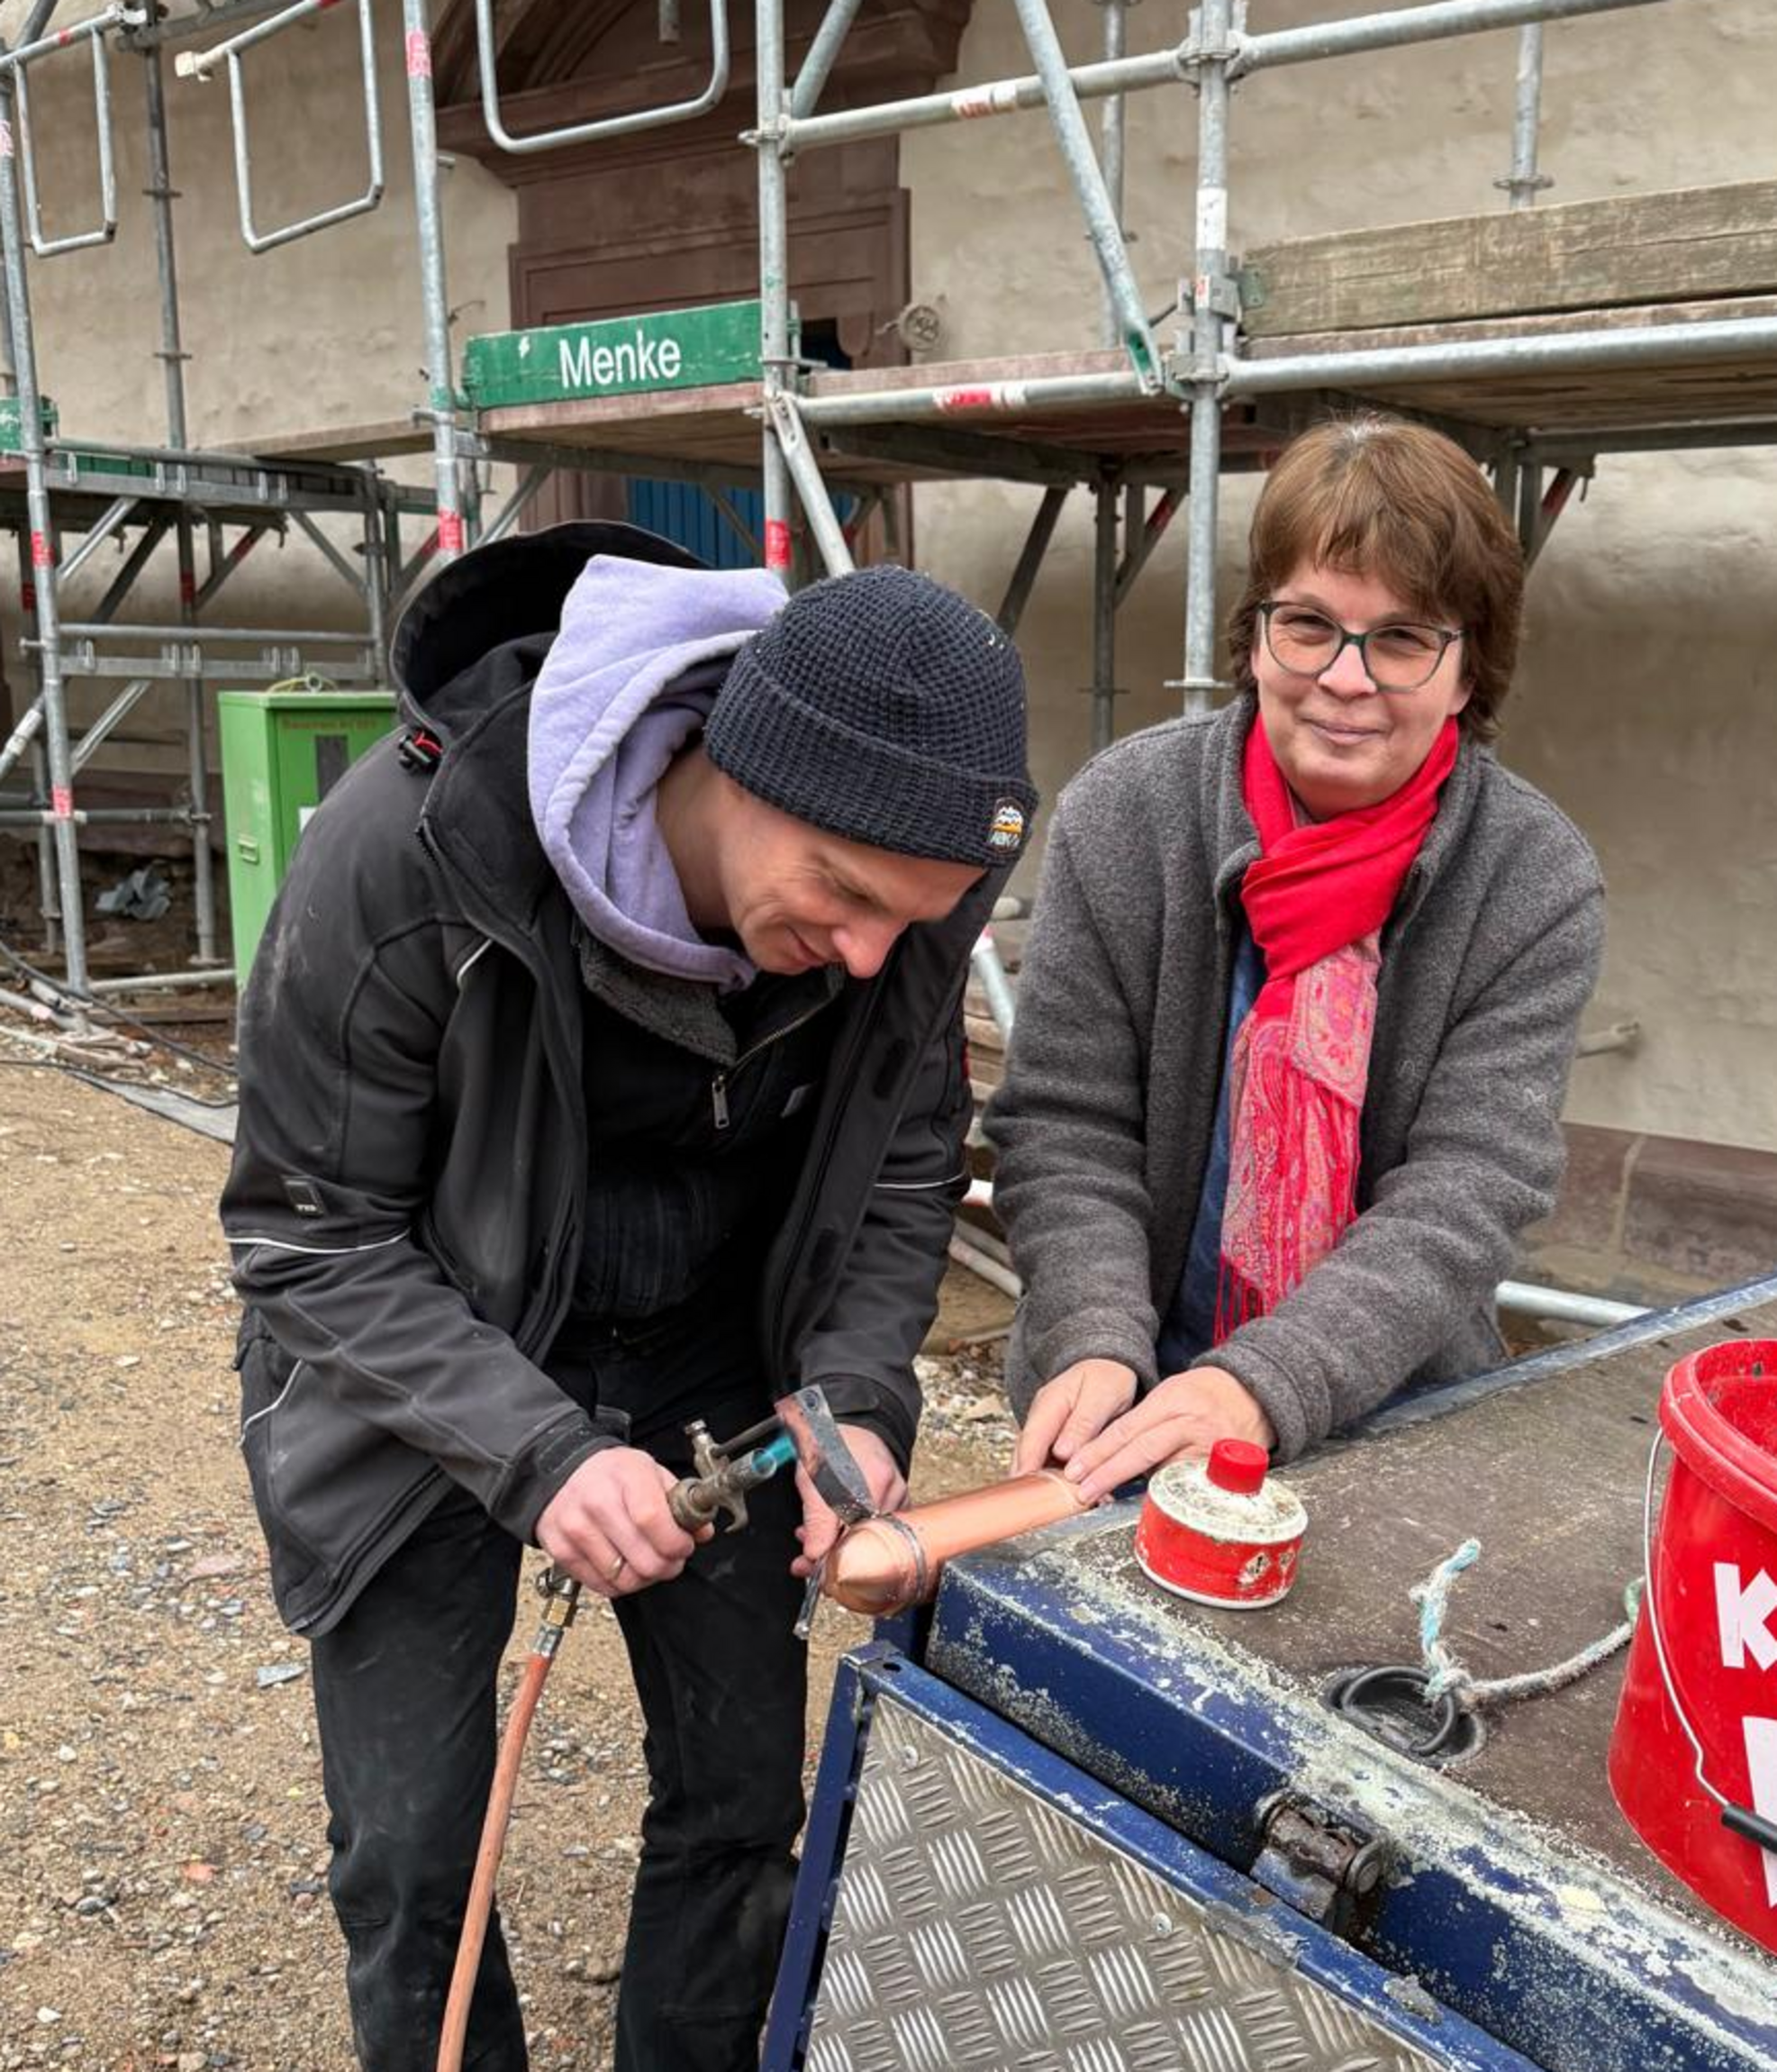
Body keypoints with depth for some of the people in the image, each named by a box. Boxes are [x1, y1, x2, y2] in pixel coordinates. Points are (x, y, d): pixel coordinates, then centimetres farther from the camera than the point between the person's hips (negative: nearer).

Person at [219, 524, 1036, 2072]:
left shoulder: (908, 893, -19)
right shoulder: (410, 849, -31)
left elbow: (906, 1166, -4)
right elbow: (312, 1237, -20)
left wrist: (857, 1392, -20)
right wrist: (536, 1450, -31)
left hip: (708, 1358, 3)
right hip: (425, 1374, -2)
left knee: (743, 1802, 12)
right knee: (414, 1853, 7)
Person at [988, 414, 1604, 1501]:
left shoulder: (1538, 881, -8)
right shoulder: (1121, 814, -8)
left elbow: (1466, 1195, -14)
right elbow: (1063, 1128, -7)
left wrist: (1264, 1387, -26)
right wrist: (1096, 1346, -22)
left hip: (1397, 1410, 1)